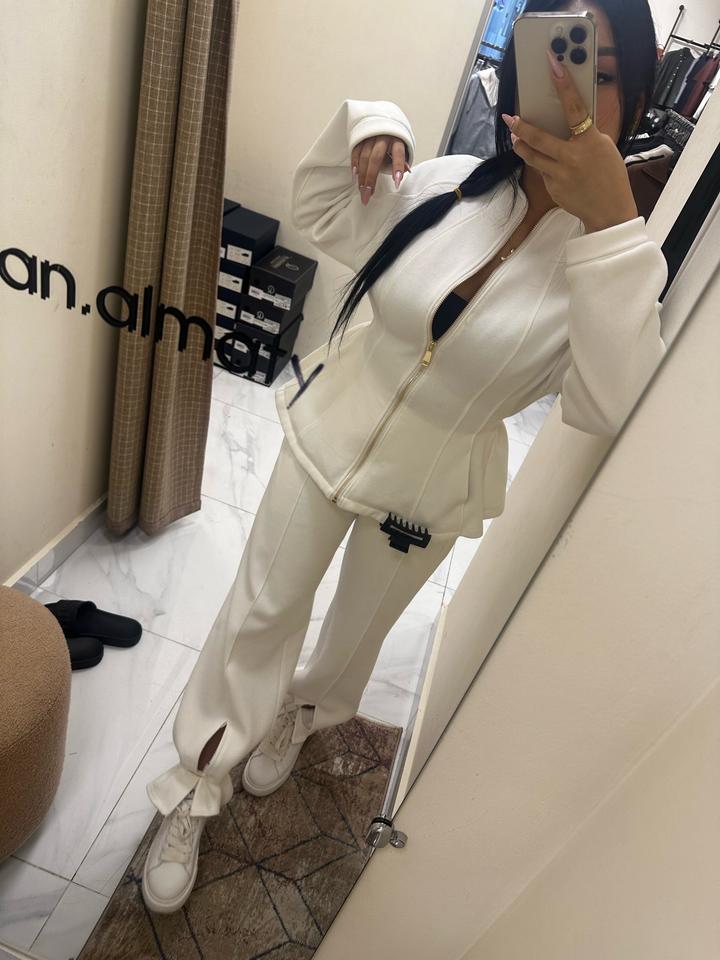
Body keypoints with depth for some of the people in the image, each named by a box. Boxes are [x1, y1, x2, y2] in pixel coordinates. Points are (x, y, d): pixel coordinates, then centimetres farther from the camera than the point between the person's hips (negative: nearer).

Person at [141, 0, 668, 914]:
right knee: (261, 610, 10)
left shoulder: (618, 257, -15)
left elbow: (610, 408, -33)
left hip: (430, 492, -1)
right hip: (328, 433, 2)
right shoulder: (443, 188, -10)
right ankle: (194, 788, 35)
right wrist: (363, 125, -11)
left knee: (358, 629, 22)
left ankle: (298, 716, 59)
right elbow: (318, 215, 7)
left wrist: (610, 220, -34)